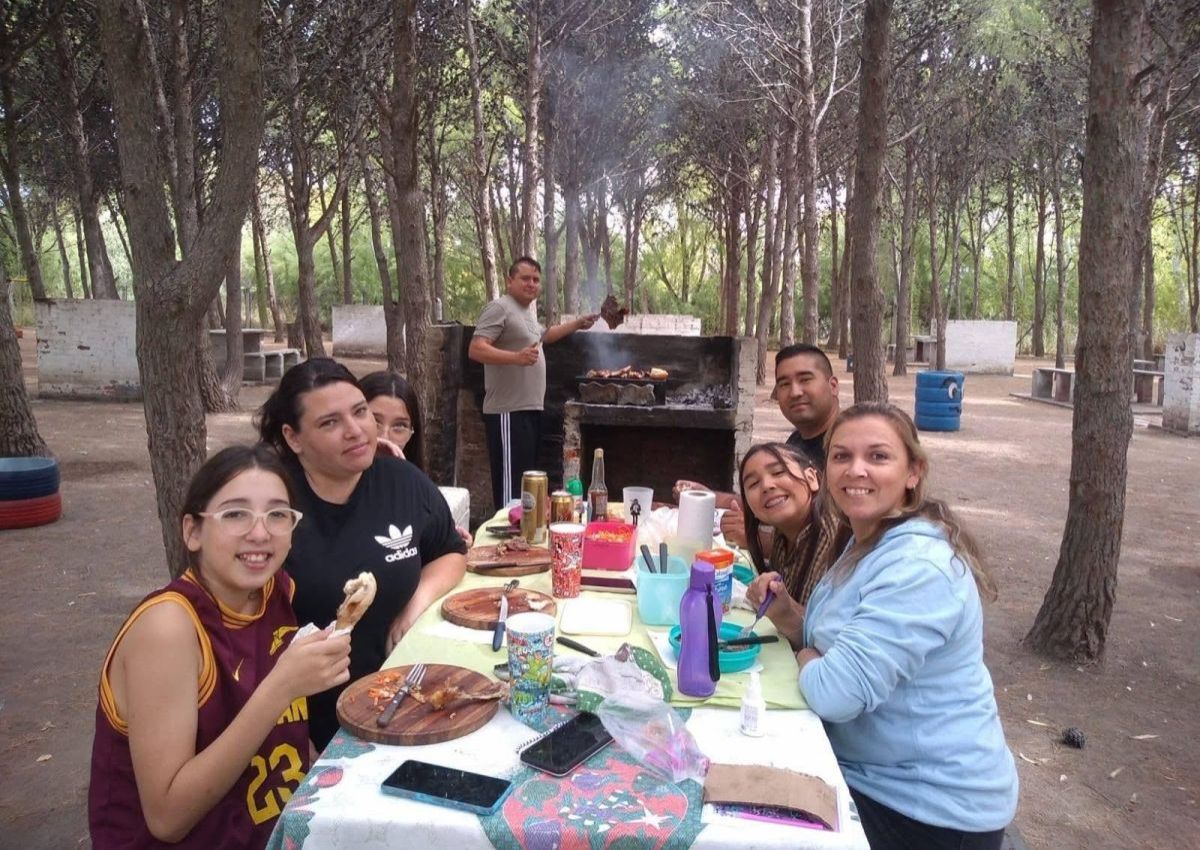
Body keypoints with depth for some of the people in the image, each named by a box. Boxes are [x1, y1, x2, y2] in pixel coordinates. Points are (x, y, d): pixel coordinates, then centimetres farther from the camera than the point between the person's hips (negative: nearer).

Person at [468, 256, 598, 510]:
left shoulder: (529, 310, 18)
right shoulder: (499, 308, -12)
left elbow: (542, 335, 39)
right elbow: (475, 349, -22)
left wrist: (577, 324, 38)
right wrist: (516, 357, -34)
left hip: (531, 409, 10)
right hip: (509, 412, -10)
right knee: (511, 483, -12)